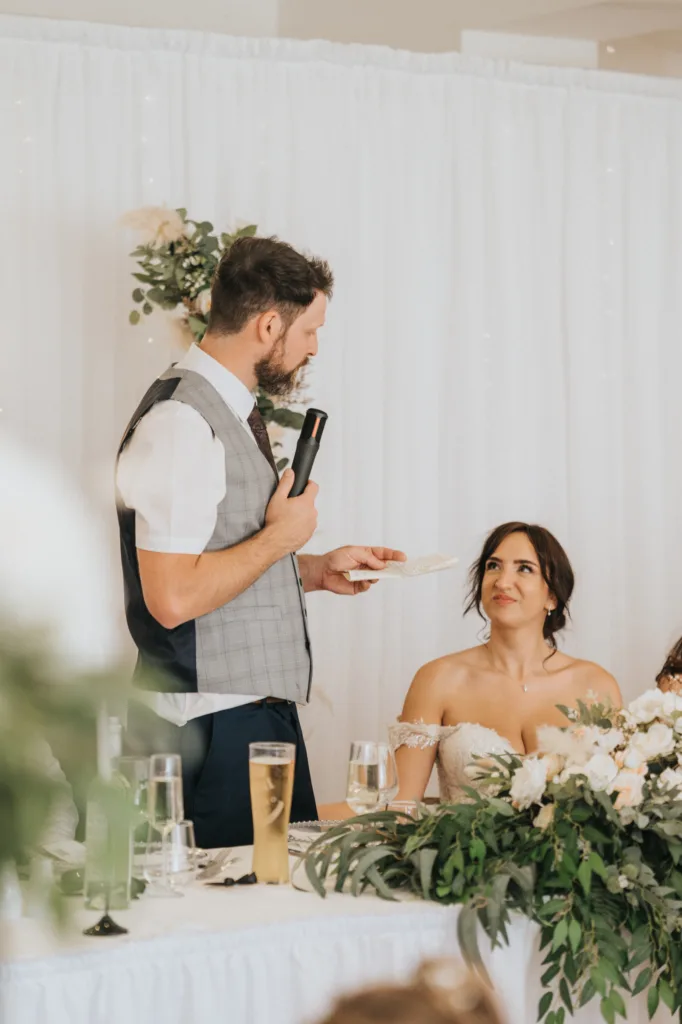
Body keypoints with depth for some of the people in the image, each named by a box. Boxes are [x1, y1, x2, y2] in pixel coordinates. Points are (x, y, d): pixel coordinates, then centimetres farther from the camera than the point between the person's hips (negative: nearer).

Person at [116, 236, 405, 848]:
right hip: (215, 726, -10)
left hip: (265, 714, 10)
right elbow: (174, 598, -25)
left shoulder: (230, 413, 14)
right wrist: (281, 535, -14)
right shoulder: (181, 423, -17)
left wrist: (317, 570, 13)